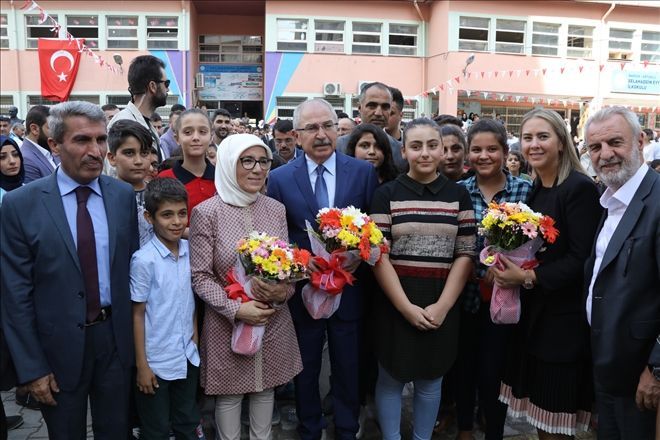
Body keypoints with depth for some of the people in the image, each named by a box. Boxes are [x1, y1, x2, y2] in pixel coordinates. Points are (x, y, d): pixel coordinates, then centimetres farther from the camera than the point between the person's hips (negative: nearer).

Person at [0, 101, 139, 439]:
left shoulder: (124, 195, -2)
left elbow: (131, 265, 4)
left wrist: (137, 335, 5)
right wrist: (31, 368, -7)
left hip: (115, 338, 2)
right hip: (59, 347, -2)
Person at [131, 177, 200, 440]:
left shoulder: (189, 250, -3)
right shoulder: (144, 260, -17)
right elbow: (138, 313, -12)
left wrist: (195, 339, 5)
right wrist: (141, 365, -9)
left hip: (188, 356, 5)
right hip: (157, 361, -4)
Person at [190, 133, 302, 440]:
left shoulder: (276, 209, 1)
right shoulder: (206, 212, -11)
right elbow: (200, 276, -10)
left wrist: (283, 291, -15)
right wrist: (236, 309, -20)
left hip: (273, 320, 4)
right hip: (226, 323, -3)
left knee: (266, 388, 19)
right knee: (229, 394, 13)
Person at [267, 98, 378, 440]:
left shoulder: (363, 172, -4)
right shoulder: (279, 178, -4)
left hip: (348, 287, 0)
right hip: (302, 288, 0)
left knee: (348, 367, 16)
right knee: (306, 367, 18)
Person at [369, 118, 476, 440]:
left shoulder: (458, 196, 4)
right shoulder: (386, 194, -2)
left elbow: (466, 255, 1)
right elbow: (377, 256, -7)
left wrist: (442, 305, -9)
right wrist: (406, 306, -14)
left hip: (442, 304, 2)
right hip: (394, 302, -1)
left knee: (430, 380, 16)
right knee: (391, 378, 10)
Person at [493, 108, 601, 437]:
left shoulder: (580, 188, -14)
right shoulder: (536, 190, 10)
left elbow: (582, 259, -19)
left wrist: (529, 277, -18)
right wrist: (508, 265, -3)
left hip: (563, 318, -7)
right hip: (533, 313, 7)